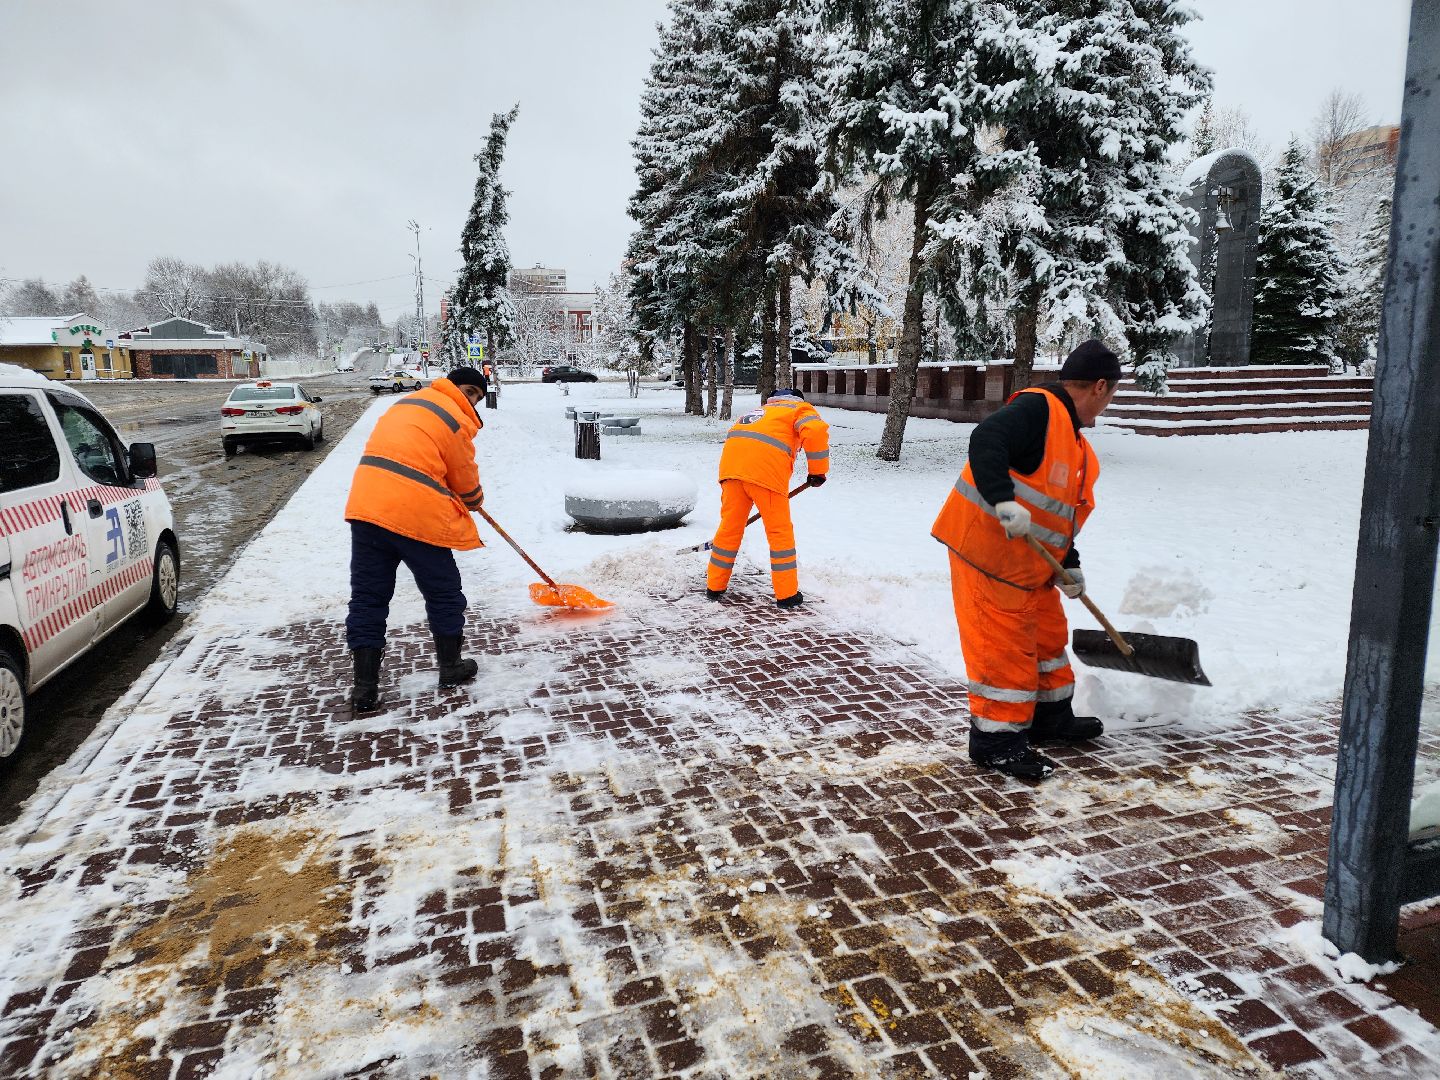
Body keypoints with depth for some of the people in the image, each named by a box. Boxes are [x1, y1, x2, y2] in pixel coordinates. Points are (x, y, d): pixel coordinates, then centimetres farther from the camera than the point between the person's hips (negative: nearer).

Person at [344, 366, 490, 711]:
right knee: (443, 593, 12)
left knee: (367, 596, 10)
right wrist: (476, 500, 31)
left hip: (365, 505, 7)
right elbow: (465, 479, 8)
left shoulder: (409, 402, 23)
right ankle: (451, 667, 26)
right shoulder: (457, 421, -1)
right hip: (415, 515, -7)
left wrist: (466, 498, 33)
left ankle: (364, 686, 11)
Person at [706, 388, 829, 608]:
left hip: (731, 463, 5)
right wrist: (818, 471, 6)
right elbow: (816, 432, -3)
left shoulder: (761, 410, 39)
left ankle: (715, 587, 26)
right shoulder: (801, 408, 21)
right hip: (766, 468, -5)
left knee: (730, 526, 17)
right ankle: (787, 595, 11)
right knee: (780, 531, 6)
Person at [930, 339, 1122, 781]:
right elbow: (985, 442, -32)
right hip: (987, 549, -10)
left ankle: (1051, 717, 38)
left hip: (1031, 562, 10)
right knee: (1004, 644, -3)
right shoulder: (1037, 408, -16)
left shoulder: (1075, 441, 16)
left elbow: (1063, 511, 21)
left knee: (1048, 634, 21)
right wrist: (1004, 501, -41)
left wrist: (1069, 564, 18)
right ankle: (996, 738, 9)